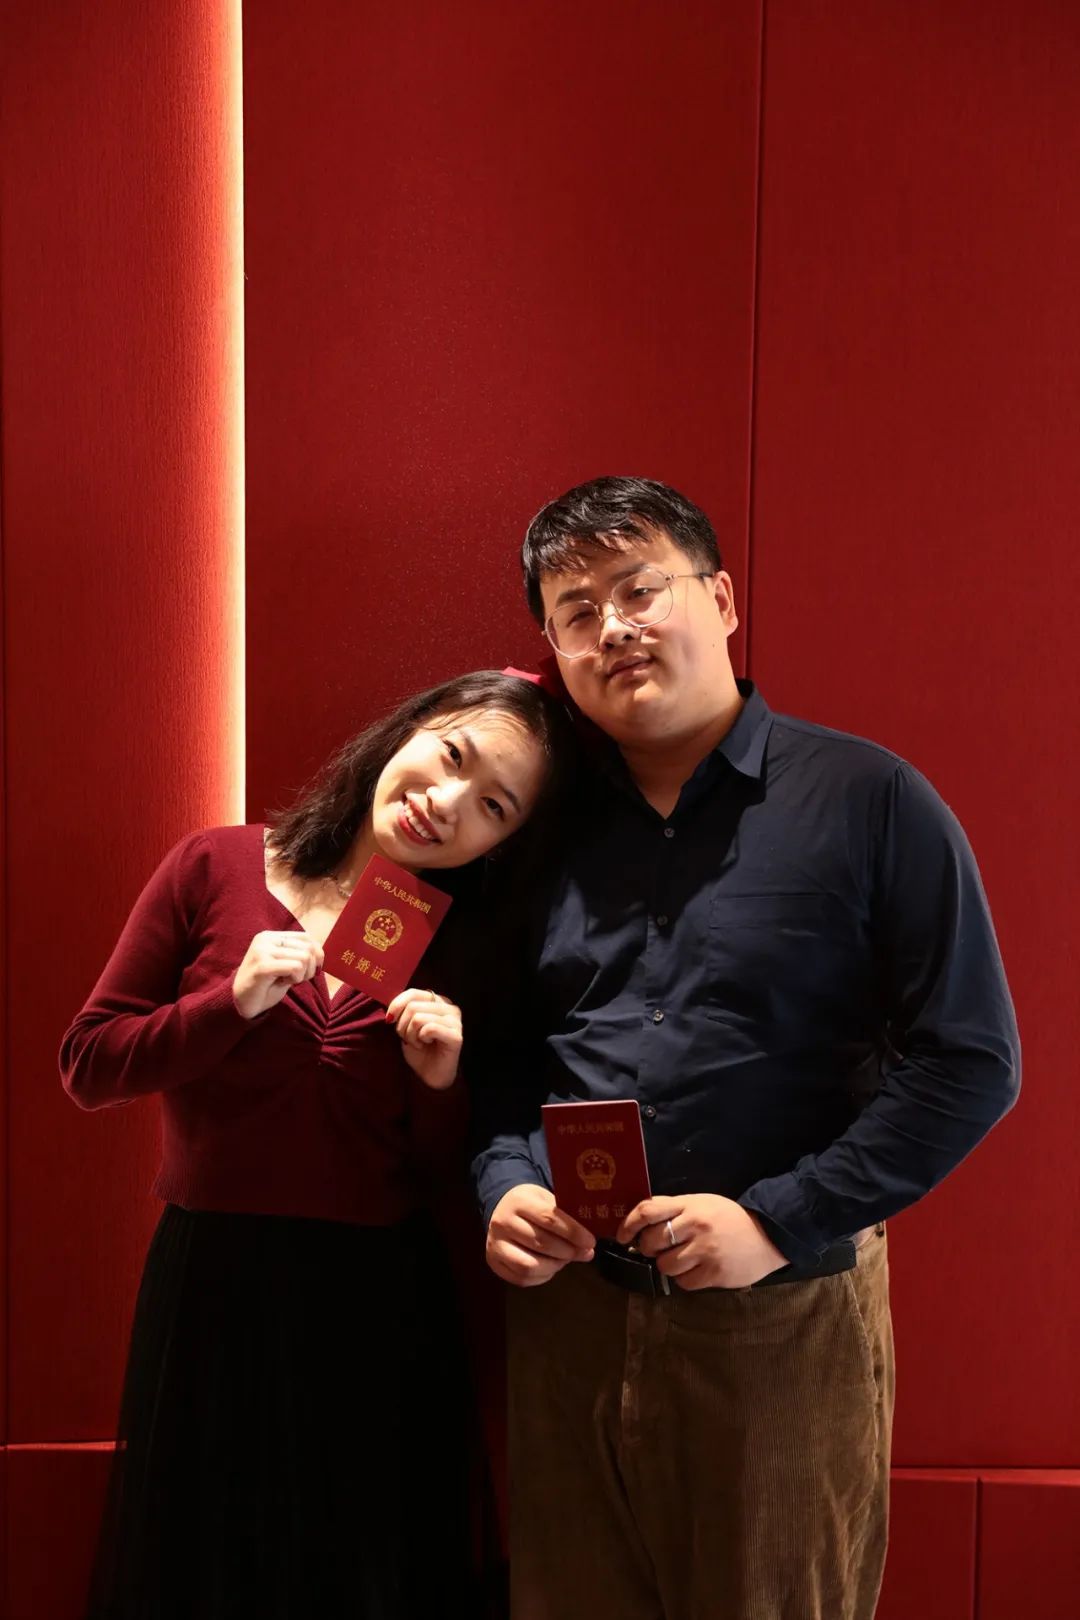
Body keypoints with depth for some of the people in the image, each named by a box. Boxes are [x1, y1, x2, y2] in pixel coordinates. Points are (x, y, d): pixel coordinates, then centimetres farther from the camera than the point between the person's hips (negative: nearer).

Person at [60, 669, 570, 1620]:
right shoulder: (216, 869, -6)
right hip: (214, 1285, -1)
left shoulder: (470, 946, 0)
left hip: (381, 1301, 1)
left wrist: (442, 1083, -15)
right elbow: (87, 1067, -6)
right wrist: (233, 1003, -18)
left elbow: (443, 1177, 4)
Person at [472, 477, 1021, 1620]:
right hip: (568, 1311, 4)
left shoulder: (867, 802, -7)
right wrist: (505, 1185, -6)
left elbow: (967, 1060, -10)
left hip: (787, 1321, -3)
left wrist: (779, 1222, -17)